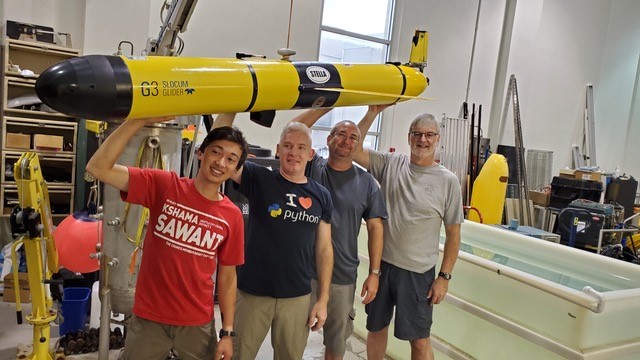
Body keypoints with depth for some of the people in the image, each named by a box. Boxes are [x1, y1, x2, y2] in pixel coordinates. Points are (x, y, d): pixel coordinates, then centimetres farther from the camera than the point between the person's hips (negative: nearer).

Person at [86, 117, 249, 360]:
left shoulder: (232, 216, -5)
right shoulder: (163, 185, -9)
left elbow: (227, 276, 2)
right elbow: (98, 168, -17)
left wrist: (227, 333, 1)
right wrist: (139, 120, -24)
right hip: (149, 319, -1)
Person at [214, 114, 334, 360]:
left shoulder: (321, 196, 2)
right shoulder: (259, 179, -4)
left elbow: (324, 249, 5)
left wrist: (323, 299, 2)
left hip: (298, 297, 2)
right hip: (251, 293, -2)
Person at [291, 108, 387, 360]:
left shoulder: (367, 183, 1)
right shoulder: (312, 167, -1)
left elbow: (375, 227, 2)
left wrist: (374, 273, -2)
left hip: (343, 276, 1)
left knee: (337, 339, 19)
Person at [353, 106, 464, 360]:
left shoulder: (448, 181, -5)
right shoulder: (390, 163, 1)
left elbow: (453, 232, -2)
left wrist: (444, 277, -5)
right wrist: (372, 113, -14)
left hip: (418, 272, -2)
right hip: (381, 262, 3)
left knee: (419, 339, 9)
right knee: (376, 327, 18)